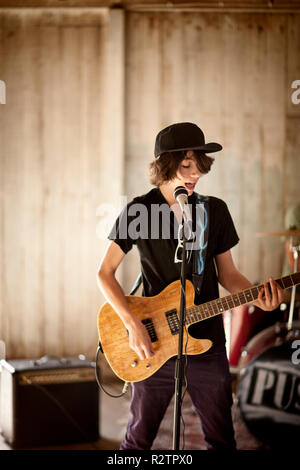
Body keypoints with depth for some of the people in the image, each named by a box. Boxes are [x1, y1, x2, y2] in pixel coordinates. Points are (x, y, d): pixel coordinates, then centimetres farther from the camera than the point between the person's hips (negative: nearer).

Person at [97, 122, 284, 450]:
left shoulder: (215, 210, 4)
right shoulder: (138, 211, -5)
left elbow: (227, 274, 10)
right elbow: (104, 272, -4)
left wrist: (257, 297, -10)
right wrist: (133, 325, -14)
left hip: (207, 341, 2)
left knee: (221, 438, 8)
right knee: (139, 438, 8)